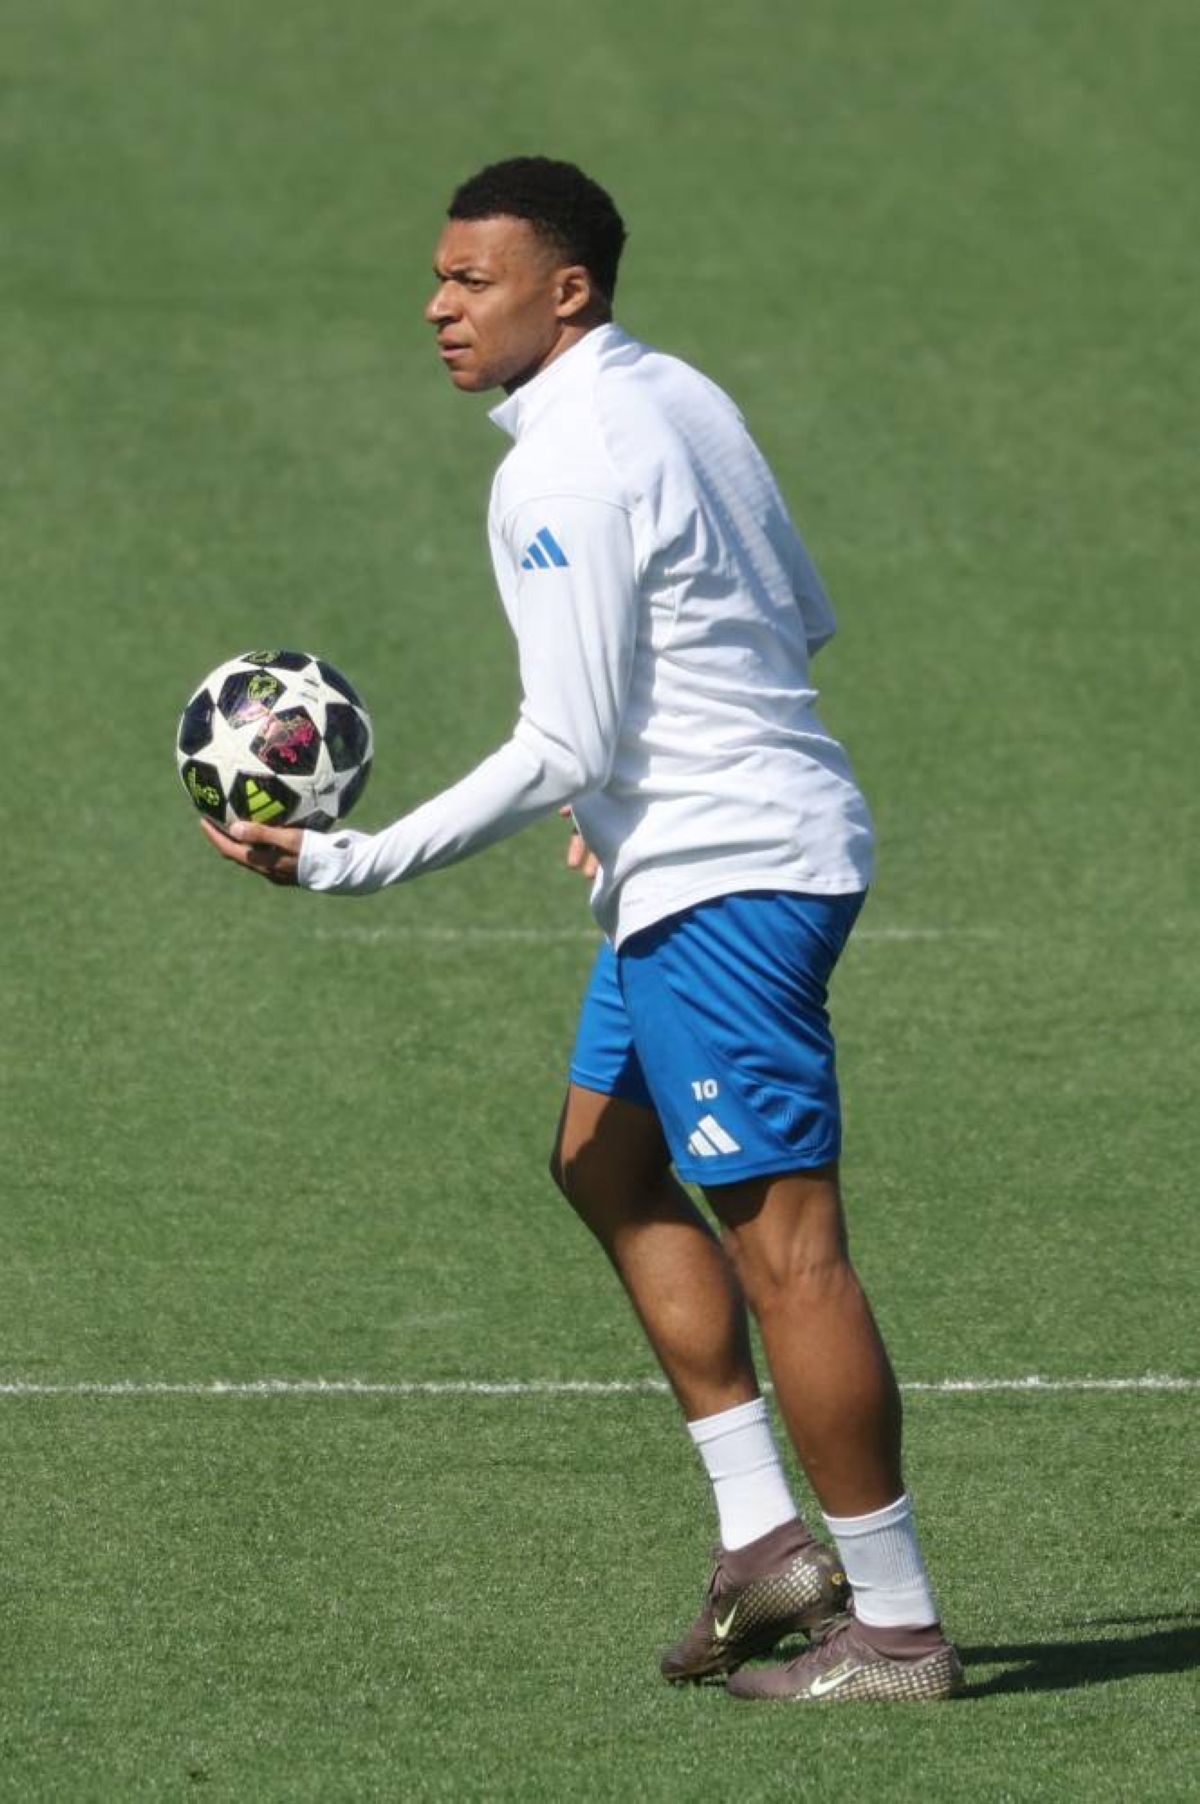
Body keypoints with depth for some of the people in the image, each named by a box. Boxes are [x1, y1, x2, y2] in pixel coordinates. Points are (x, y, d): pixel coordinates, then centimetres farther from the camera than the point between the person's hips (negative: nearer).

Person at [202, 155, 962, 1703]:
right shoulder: (677, 398, 10)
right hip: (699, 861, 11)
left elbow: (563, 749, -23)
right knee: (605, 1164, 19)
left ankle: (895, 1625, -2)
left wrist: (350, 865, -22)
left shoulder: (562, 472, -19)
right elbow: (805, 617, 19)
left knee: (782, 1244, -6)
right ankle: (765, 1538, 17)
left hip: (722, 879, -11)